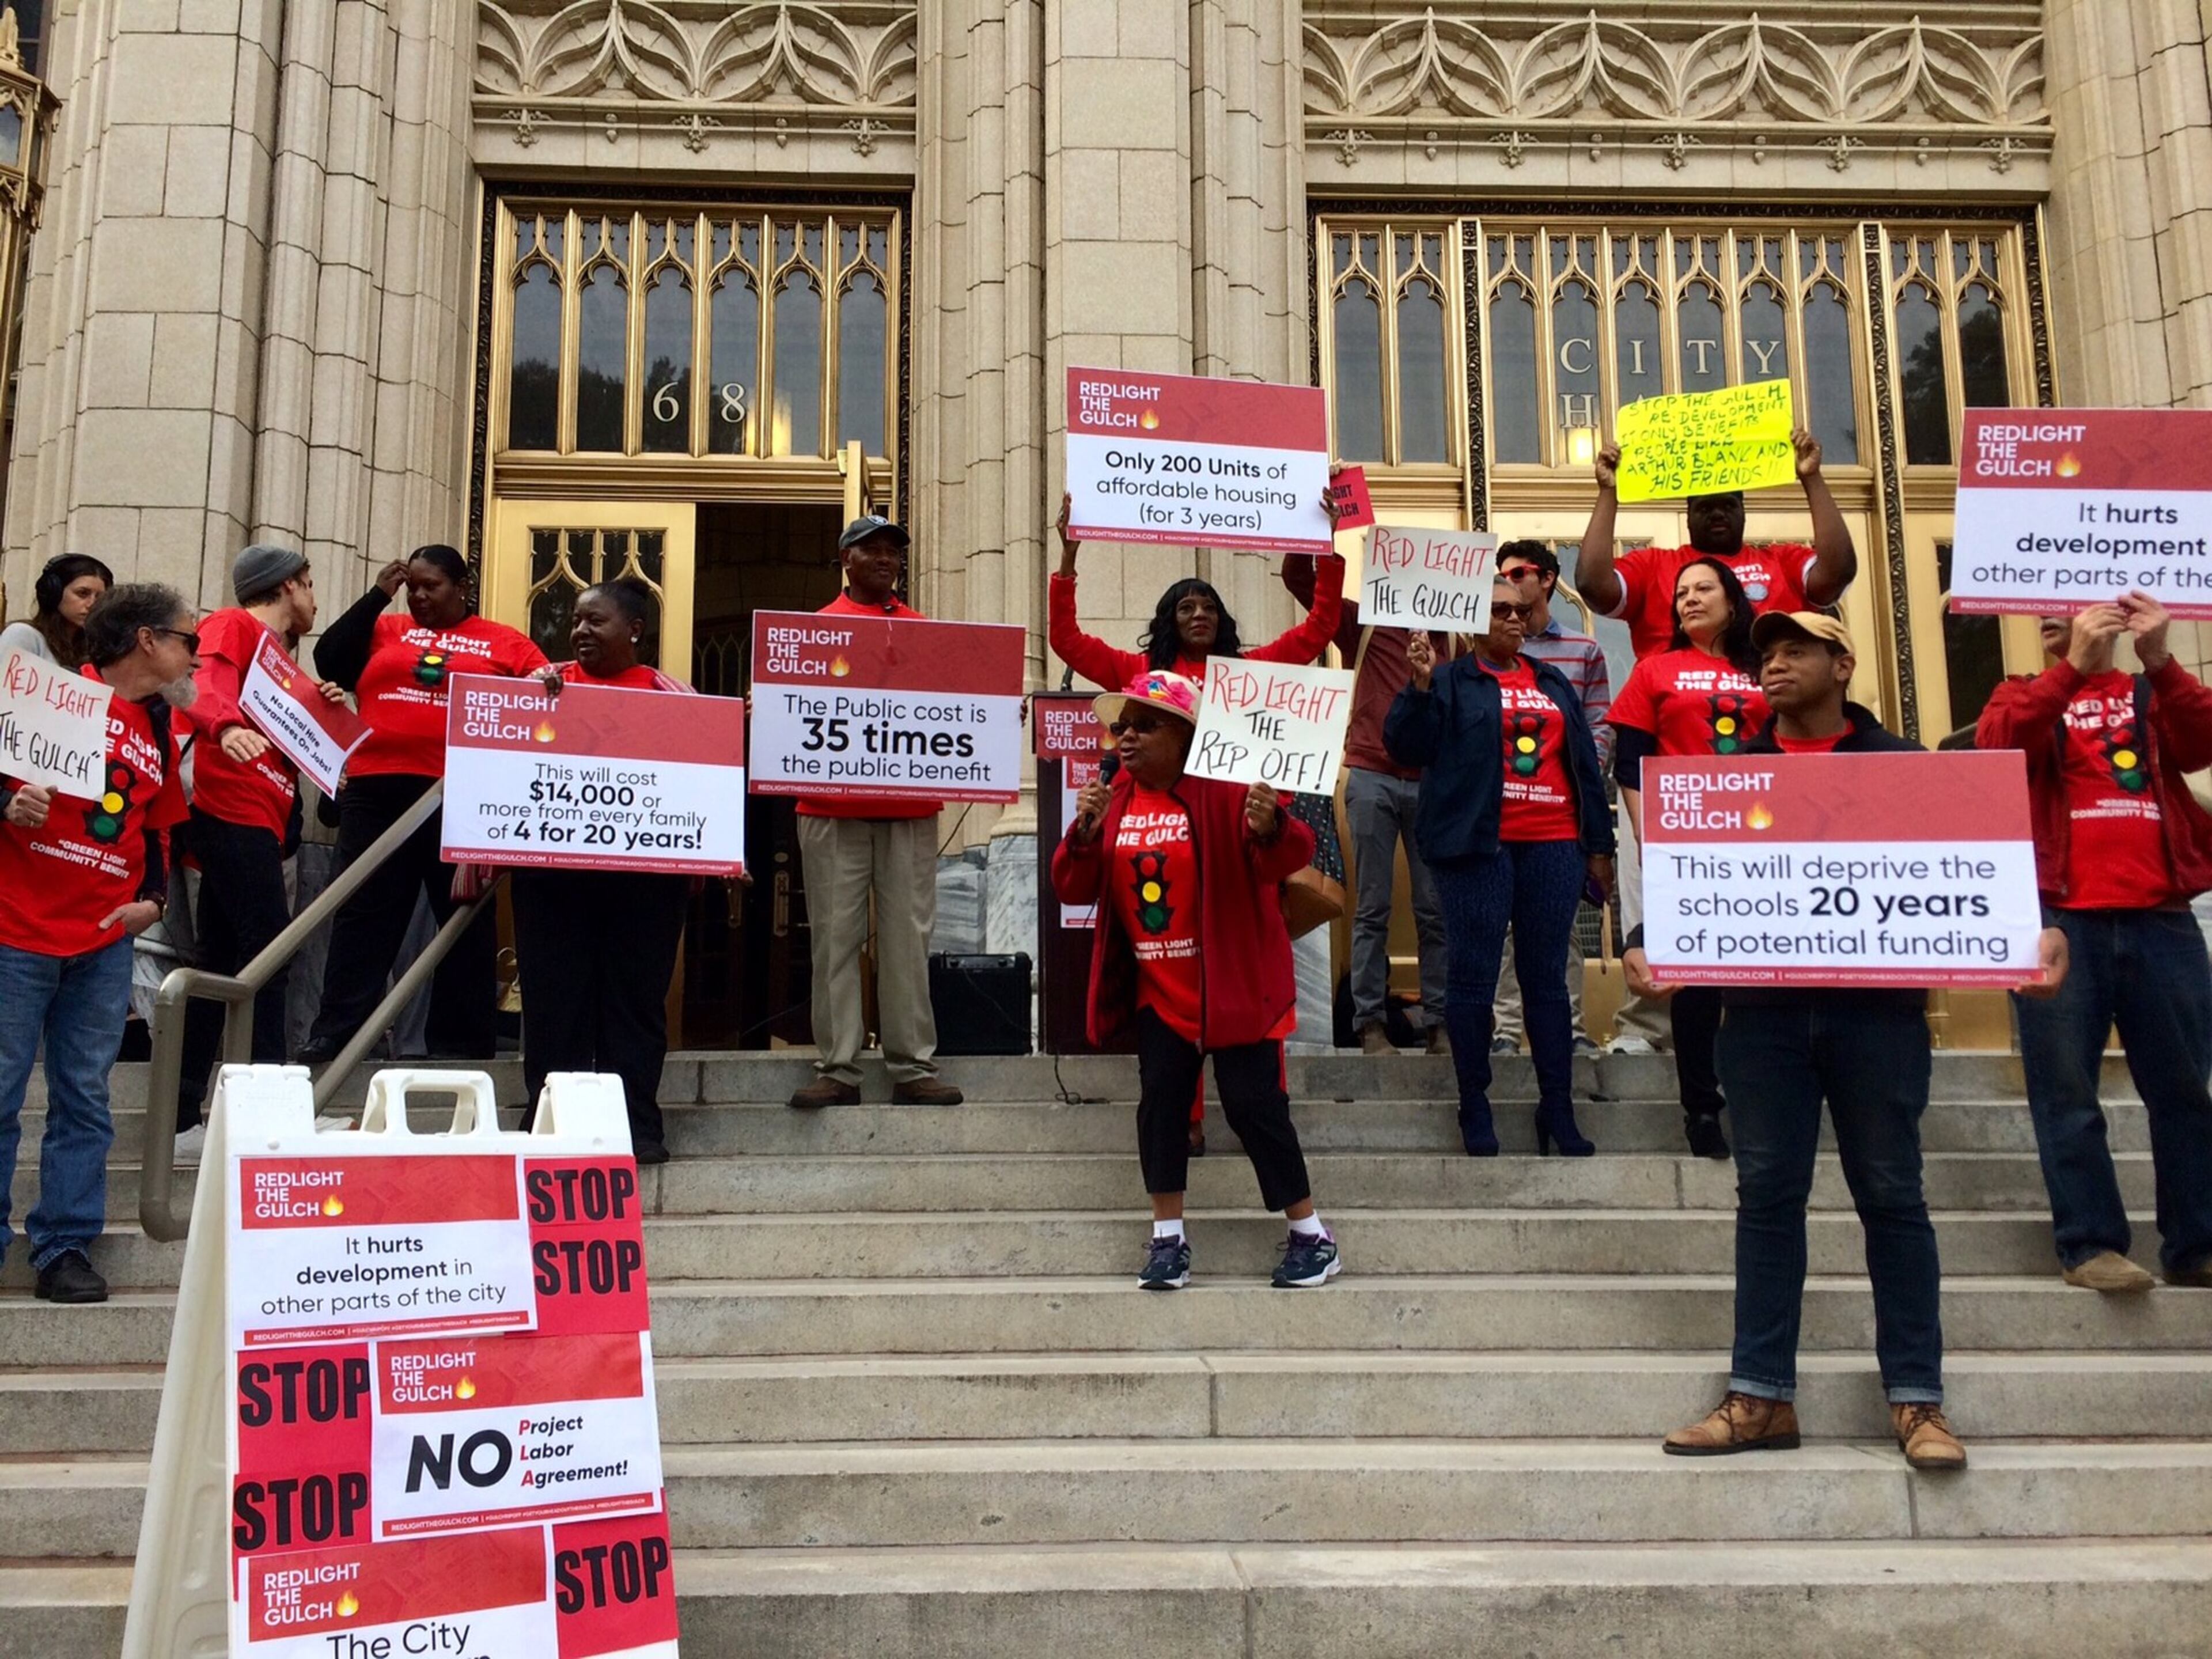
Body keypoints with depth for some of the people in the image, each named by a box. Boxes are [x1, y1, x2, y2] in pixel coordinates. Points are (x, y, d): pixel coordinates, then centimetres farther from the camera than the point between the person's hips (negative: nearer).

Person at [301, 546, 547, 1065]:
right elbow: (329, 662, 4)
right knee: (362, 917, 1)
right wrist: (377, 596, 4)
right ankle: (333, 1036, 3)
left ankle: (462, 1044, 13)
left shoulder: (505, 643, 10)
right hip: (377, 792, 2)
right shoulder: (386, 631, 16)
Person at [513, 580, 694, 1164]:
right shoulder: (552, 682, 12)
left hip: (645, 868, -1)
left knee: (636, 994, 2)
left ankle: (638, 1123, 6)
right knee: (556, 993, 3)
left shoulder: (669, 693, 9)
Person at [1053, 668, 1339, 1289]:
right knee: (1159, 1102, 2)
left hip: (1235, 984, -5)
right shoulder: (1114, 800, 5)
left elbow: (1288, 857, -25)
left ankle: (1312, 1237, 11)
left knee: (1253, 1105, -3)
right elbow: (1074, 890, 0)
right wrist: (1085, 834, -18)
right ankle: (1168, 1239, 14)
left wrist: (1269, 830, -48)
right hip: (1158, 990, 5)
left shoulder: (1225, 792, -12)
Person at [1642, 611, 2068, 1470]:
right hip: (1763, 1012, 1)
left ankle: (1917, 1399, 9)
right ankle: (1761, 1396, 6)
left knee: (1891, 1195, 2)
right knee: (1768, 1196, 2)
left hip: (1878, 1010, -1)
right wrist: (1643, 945, -11)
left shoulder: (1899, 763, 10)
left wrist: (2034, 929, -14)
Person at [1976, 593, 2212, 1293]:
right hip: (2060, 919, -2)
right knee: (2067, 1092, -3)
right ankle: (2090, 1244, 1)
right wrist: (2074, 665, -17)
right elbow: (1996, 742, -9)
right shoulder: (2027, 696, 14)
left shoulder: (2153, 696, 17)